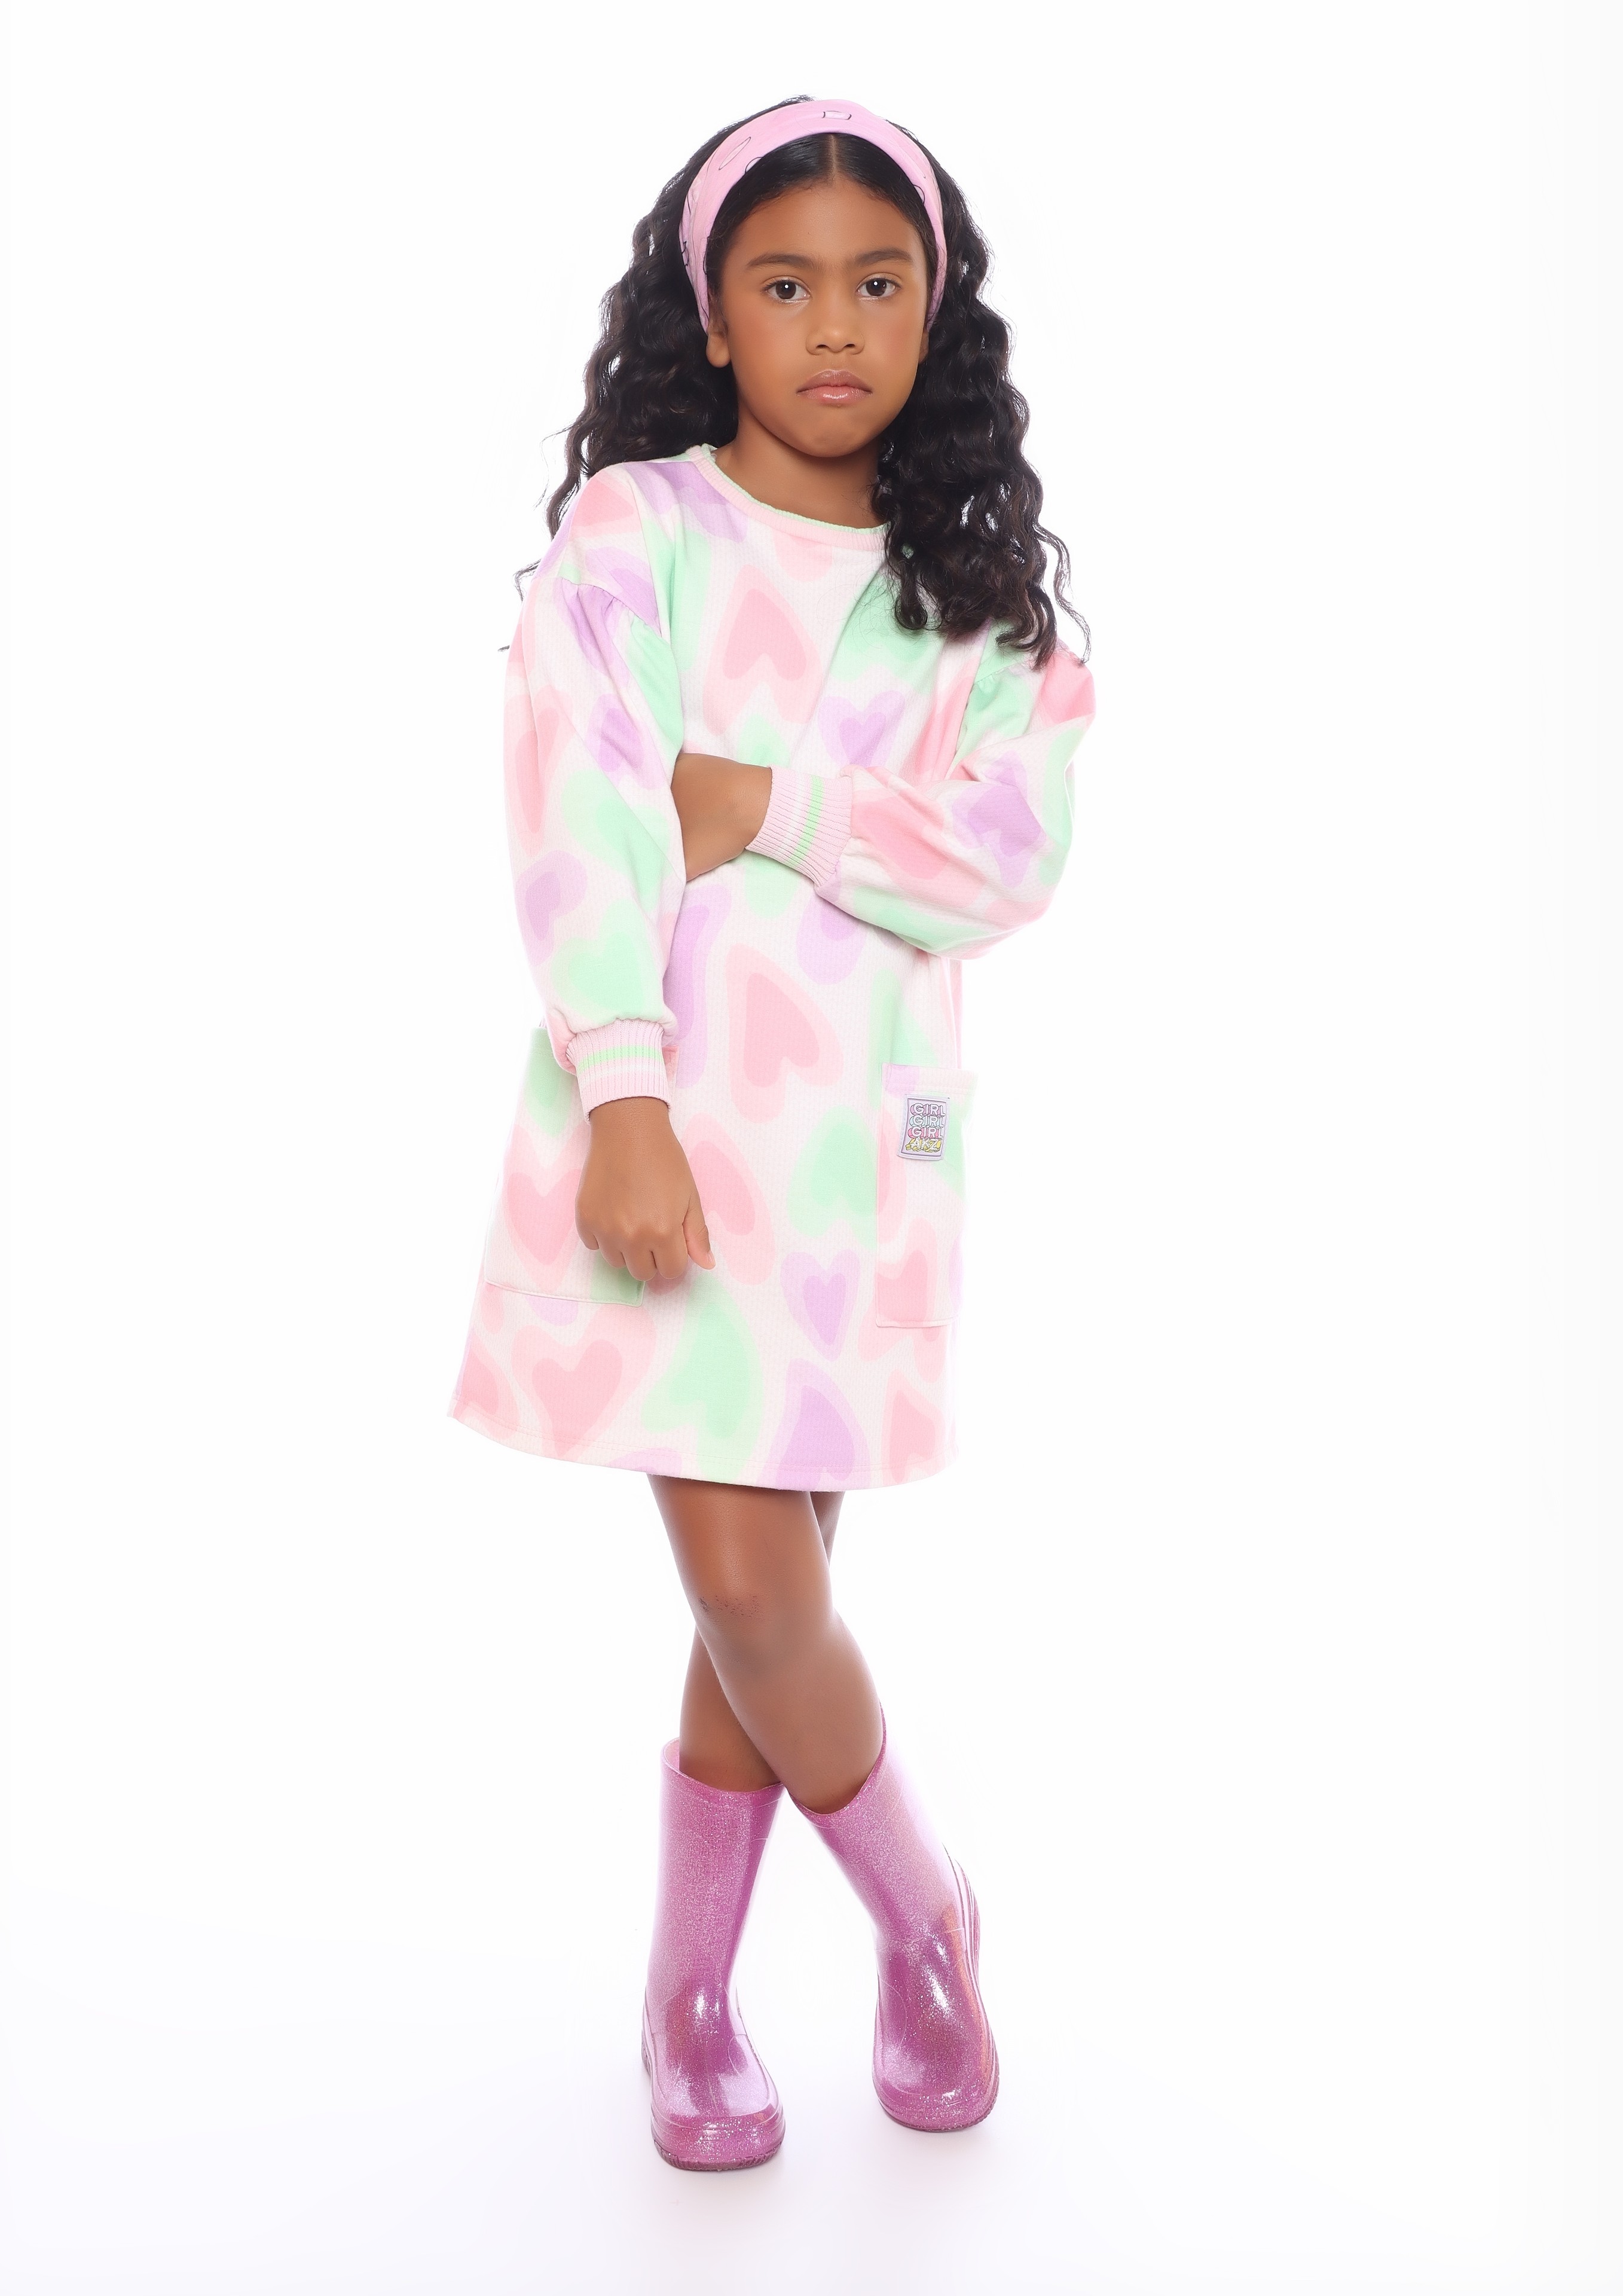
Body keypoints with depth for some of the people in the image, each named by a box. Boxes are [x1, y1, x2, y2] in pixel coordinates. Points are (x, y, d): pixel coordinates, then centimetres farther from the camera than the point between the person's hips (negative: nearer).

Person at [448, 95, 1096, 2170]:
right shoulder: (634, 527, 2)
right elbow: (577, 817, -9)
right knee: (749, 1584, -4)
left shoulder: (975, 575, 11)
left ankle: (688, 1994, 26)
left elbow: (1012, 854, -2)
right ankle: (925, 1918, 24)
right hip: (674, 1112, -2)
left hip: (865, 1125, 3)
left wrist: (757, 805, -10)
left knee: (761, 1582, 6)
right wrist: (625, 1103, -19)